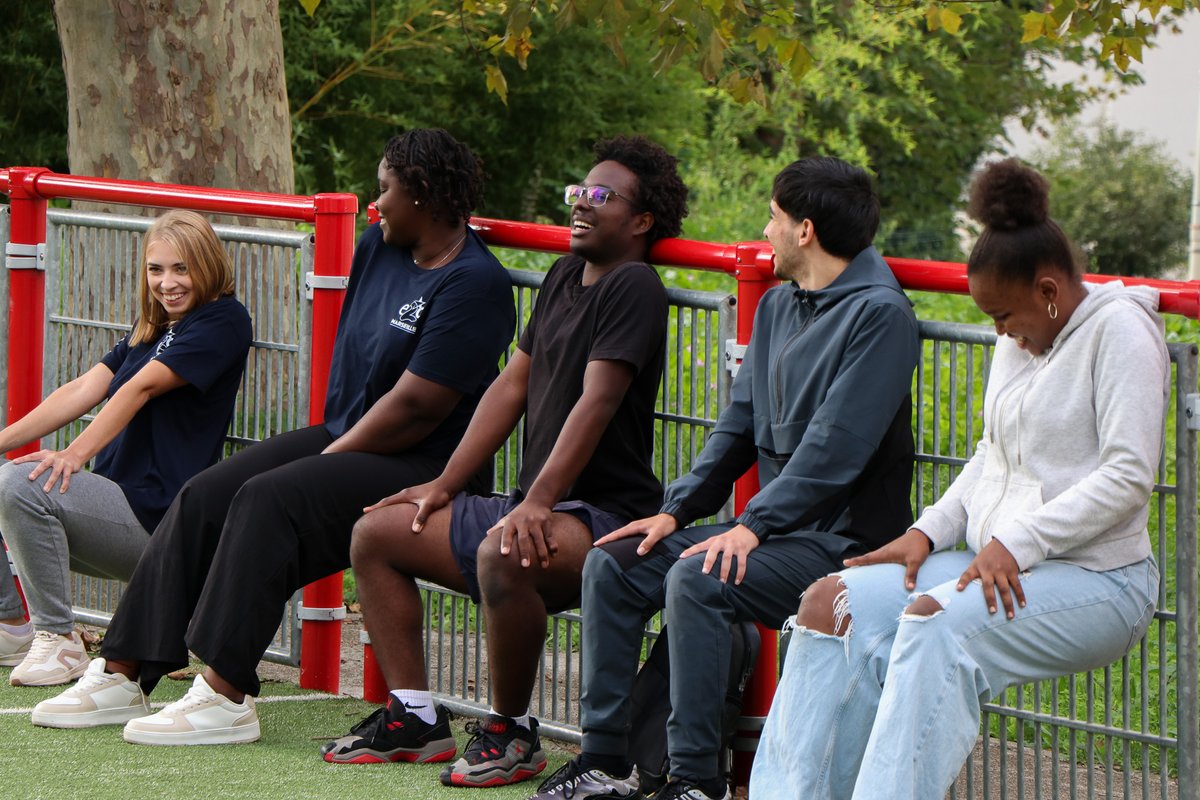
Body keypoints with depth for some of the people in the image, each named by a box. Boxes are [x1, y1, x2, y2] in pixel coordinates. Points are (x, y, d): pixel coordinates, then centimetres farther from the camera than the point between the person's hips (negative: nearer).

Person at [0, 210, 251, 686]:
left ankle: (58, 639, -19)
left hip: (156, 516, -9)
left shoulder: (224, 321, -7)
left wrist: (75, 454, -30)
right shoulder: (150, 329, 20)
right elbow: (84, 390, 9)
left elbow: (141, 388, -19)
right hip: (114, 496, 9)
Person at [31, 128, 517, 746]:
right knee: (204, 497, -8)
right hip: (345, 440, 9)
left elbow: (414, 407, -21)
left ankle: (225, 696, -33)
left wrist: (330, 460, -15)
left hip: (420, 470, -9)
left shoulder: (473, 283, -16)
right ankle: (121, 676, -11)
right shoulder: (379, 247, 12)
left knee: (269, 499, -30)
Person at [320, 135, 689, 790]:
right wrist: (445, 486, 14)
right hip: (532, 506, 10)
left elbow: (597, 400, -23)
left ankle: (511, 731, -19)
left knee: (503, 556, -39)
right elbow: (512, 385, 19)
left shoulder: (632, 288, -13)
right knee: (376, 533, 9)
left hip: (604, 515, -10)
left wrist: (538, 502, -31)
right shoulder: (565, 276, 16)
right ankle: (414, 719, 6)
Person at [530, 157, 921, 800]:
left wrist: (753, 527, -24)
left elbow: (838, 445, -21)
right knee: (611, 566, -1)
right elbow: (740, 425, 18)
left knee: (696, 580, -30)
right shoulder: (778, 306, 16)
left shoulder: (878, 314, -13)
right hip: (774, 523, 9)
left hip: (839, 539, -9)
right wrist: (675, 511, 6)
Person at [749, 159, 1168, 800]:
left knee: (937, 621, -35)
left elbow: (1128, 476, -16)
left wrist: (1016, 543, -21)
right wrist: (929, 531, 6)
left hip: (1097, 578, -8)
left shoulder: (1119, 331, -9)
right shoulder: (1021, 339, 16)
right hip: (1002, 562, 8)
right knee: (832, 604, -12)